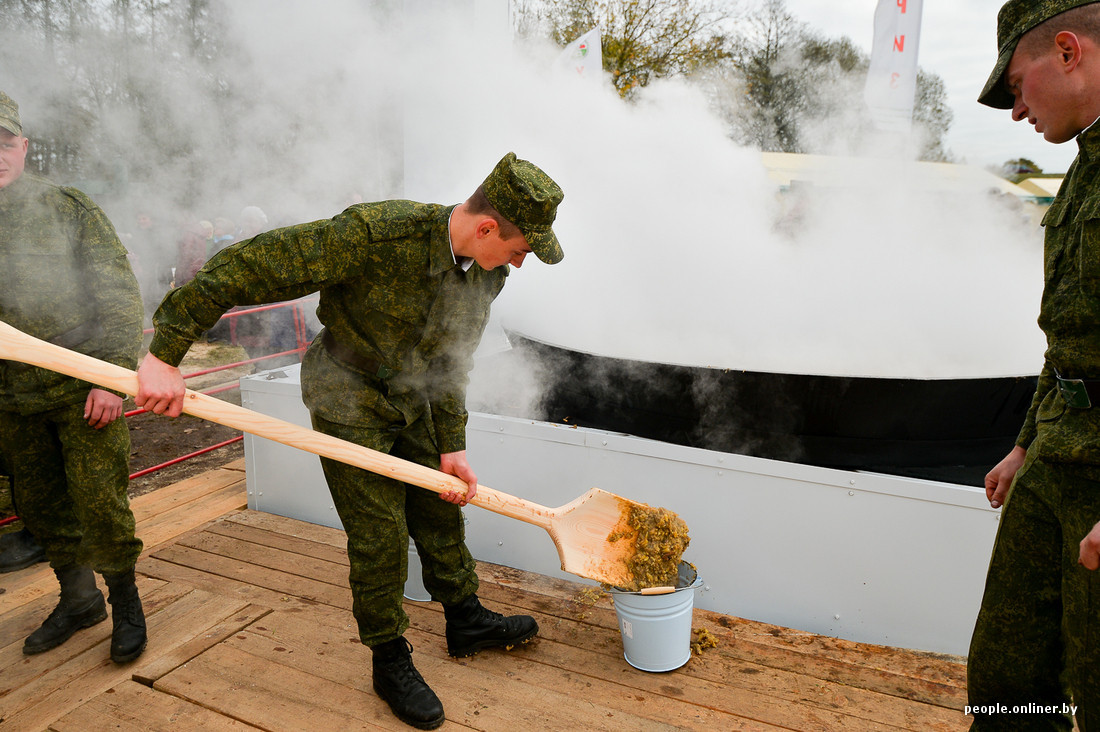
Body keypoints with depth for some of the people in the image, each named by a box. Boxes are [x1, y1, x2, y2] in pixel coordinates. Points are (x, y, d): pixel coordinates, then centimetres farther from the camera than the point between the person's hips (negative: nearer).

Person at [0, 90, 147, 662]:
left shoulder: (70, 209, -4)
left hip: (85, 392, -4)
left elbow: (118, 296, -6)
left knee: (99, 504, -3)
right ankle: (78, 599, 33)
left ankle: (124, 598, 19)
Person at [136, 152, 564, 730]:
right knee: (380, 535, -2)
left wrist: (451, 448, 1)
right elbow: (247, 266, -31)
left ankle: (466, 621, 37)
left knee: (440, 511, 16)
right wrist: (165, 353, -29)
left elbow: (451, 360, 2)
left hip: (411, 397, 7)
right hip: (347, 394, -6)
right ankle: (390, 662, 21)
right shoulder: (378, 233, -34)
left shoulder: (488, 271, -10)